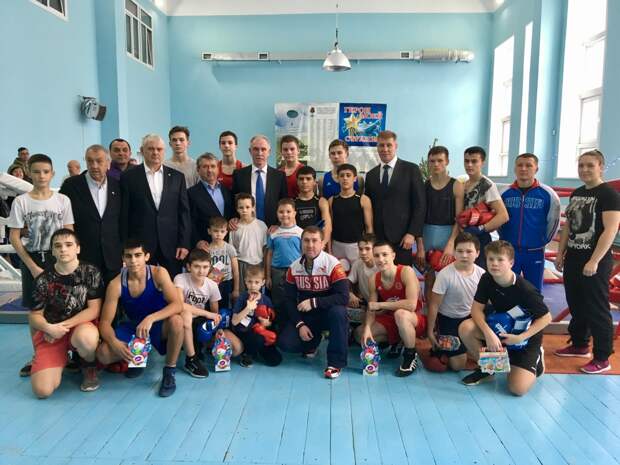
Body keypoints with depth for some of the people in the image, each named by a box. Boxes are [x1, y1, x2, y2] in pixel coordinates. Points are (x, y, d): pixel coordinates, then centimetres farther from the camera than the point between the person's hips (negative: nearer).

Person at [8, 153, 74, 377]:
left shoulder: (63, 200, -1)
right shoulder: (20, 202, -2)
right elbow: (14, 239, -2)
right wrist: (33, 267, -7)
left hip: (58, 259, 0)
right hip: (31, 260, 0)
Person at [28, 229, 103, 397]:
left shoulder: (91, 273, -6)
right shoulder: (43, 280, -2)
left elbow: (94, 310, -8)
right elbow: (34, 316, 3)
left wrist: (64, 325, -16)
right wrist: (49, 328, -19)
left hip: (82, 325, -1)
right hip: (51, 332, 2)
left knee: (86, 338, -41)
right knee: (42, 390, -15)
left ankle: (90, 367, -3)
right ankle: (62, 358, 21)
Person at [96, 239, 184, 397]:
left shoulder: (159, 273, -22)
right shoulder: (115, 285, -17)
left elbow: (178, 305, -30)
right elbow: (105, 322, -15)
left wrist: (150, 318, -44)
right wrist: (114, 342, -36)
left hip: (158, 324, -2)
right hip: (132, 326, 2)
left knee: (176, 321, -37)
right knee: (103, 354, -23)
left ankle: (169, 372, -14)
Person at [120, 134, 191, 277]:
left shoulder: (177, 176, 7)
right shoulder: (129, 177, 3)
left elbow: (184, 212, 5)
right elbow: (124, 215, 2)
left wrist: (184, 244, -1)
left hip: (171, 244, 1)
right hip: (140, 244, -1)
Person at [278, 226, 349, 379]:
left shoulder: (332, 264, -18)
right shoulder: (294, 267, -4)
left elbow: (343, 297, -24)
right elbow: (289, 299, 0)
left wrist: (314, 302, -27)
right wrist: (299, 324, -12)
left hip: (327, 313, -3)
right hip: (304, 316, 4)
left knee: (338, 312, -37)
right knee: (285, 343, -16)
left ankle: (336, 362, -19)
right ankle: (312, 341, 19)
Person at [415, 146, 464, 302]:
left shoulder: (456, 186, -2)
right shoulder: (423, 185, 2)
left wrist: (451, 244, -14)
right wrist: (419, 246, -6)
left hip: (449, 235, -2)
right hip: (426, 236, 2)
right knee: (429, 279, 10)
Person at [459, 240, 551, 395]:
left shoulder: (525, 289, -28)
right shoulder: (486, 279, -14)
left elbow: (546, 317, -18)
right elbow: (477, 309, -13)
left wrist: (520, 338, -25)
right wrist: (489, 333, -30)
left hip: (525, 335, -4)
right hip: (499, 328, 4)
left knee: (518, 388, -16)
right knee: (465, 328, -25)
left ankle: (535, 358, 18)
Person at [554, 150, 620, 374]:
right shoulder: (576, 194, 11)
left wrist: (594, 261, -21)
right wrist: (560, 253, 13)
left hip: (596, 261, -7)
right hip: (573, 258, 7)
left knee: (597, 309, -1)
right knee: (576, 305, 15)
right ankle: (579, 345, 31)